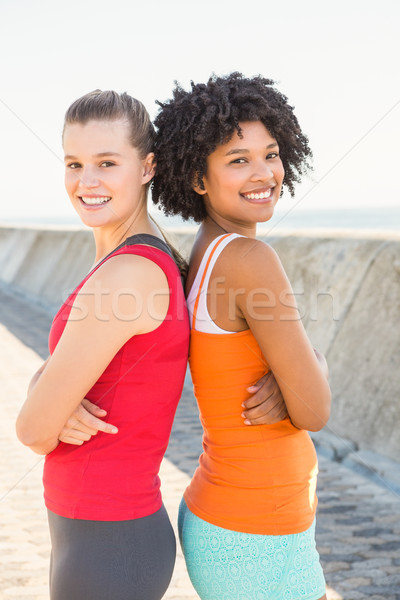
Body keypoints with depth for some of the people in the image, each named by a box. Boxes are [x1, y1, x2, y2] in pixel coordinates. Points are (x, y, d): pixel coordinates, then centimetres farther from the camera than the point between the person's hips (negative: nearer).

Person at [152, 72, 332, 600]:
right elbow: (313, 411, -21)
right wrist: (315, 358, 2)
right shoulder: (252, 260, -23)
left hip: (221, 521, 9)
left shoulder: (201, 263, 7)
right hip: (256, 549, -9)